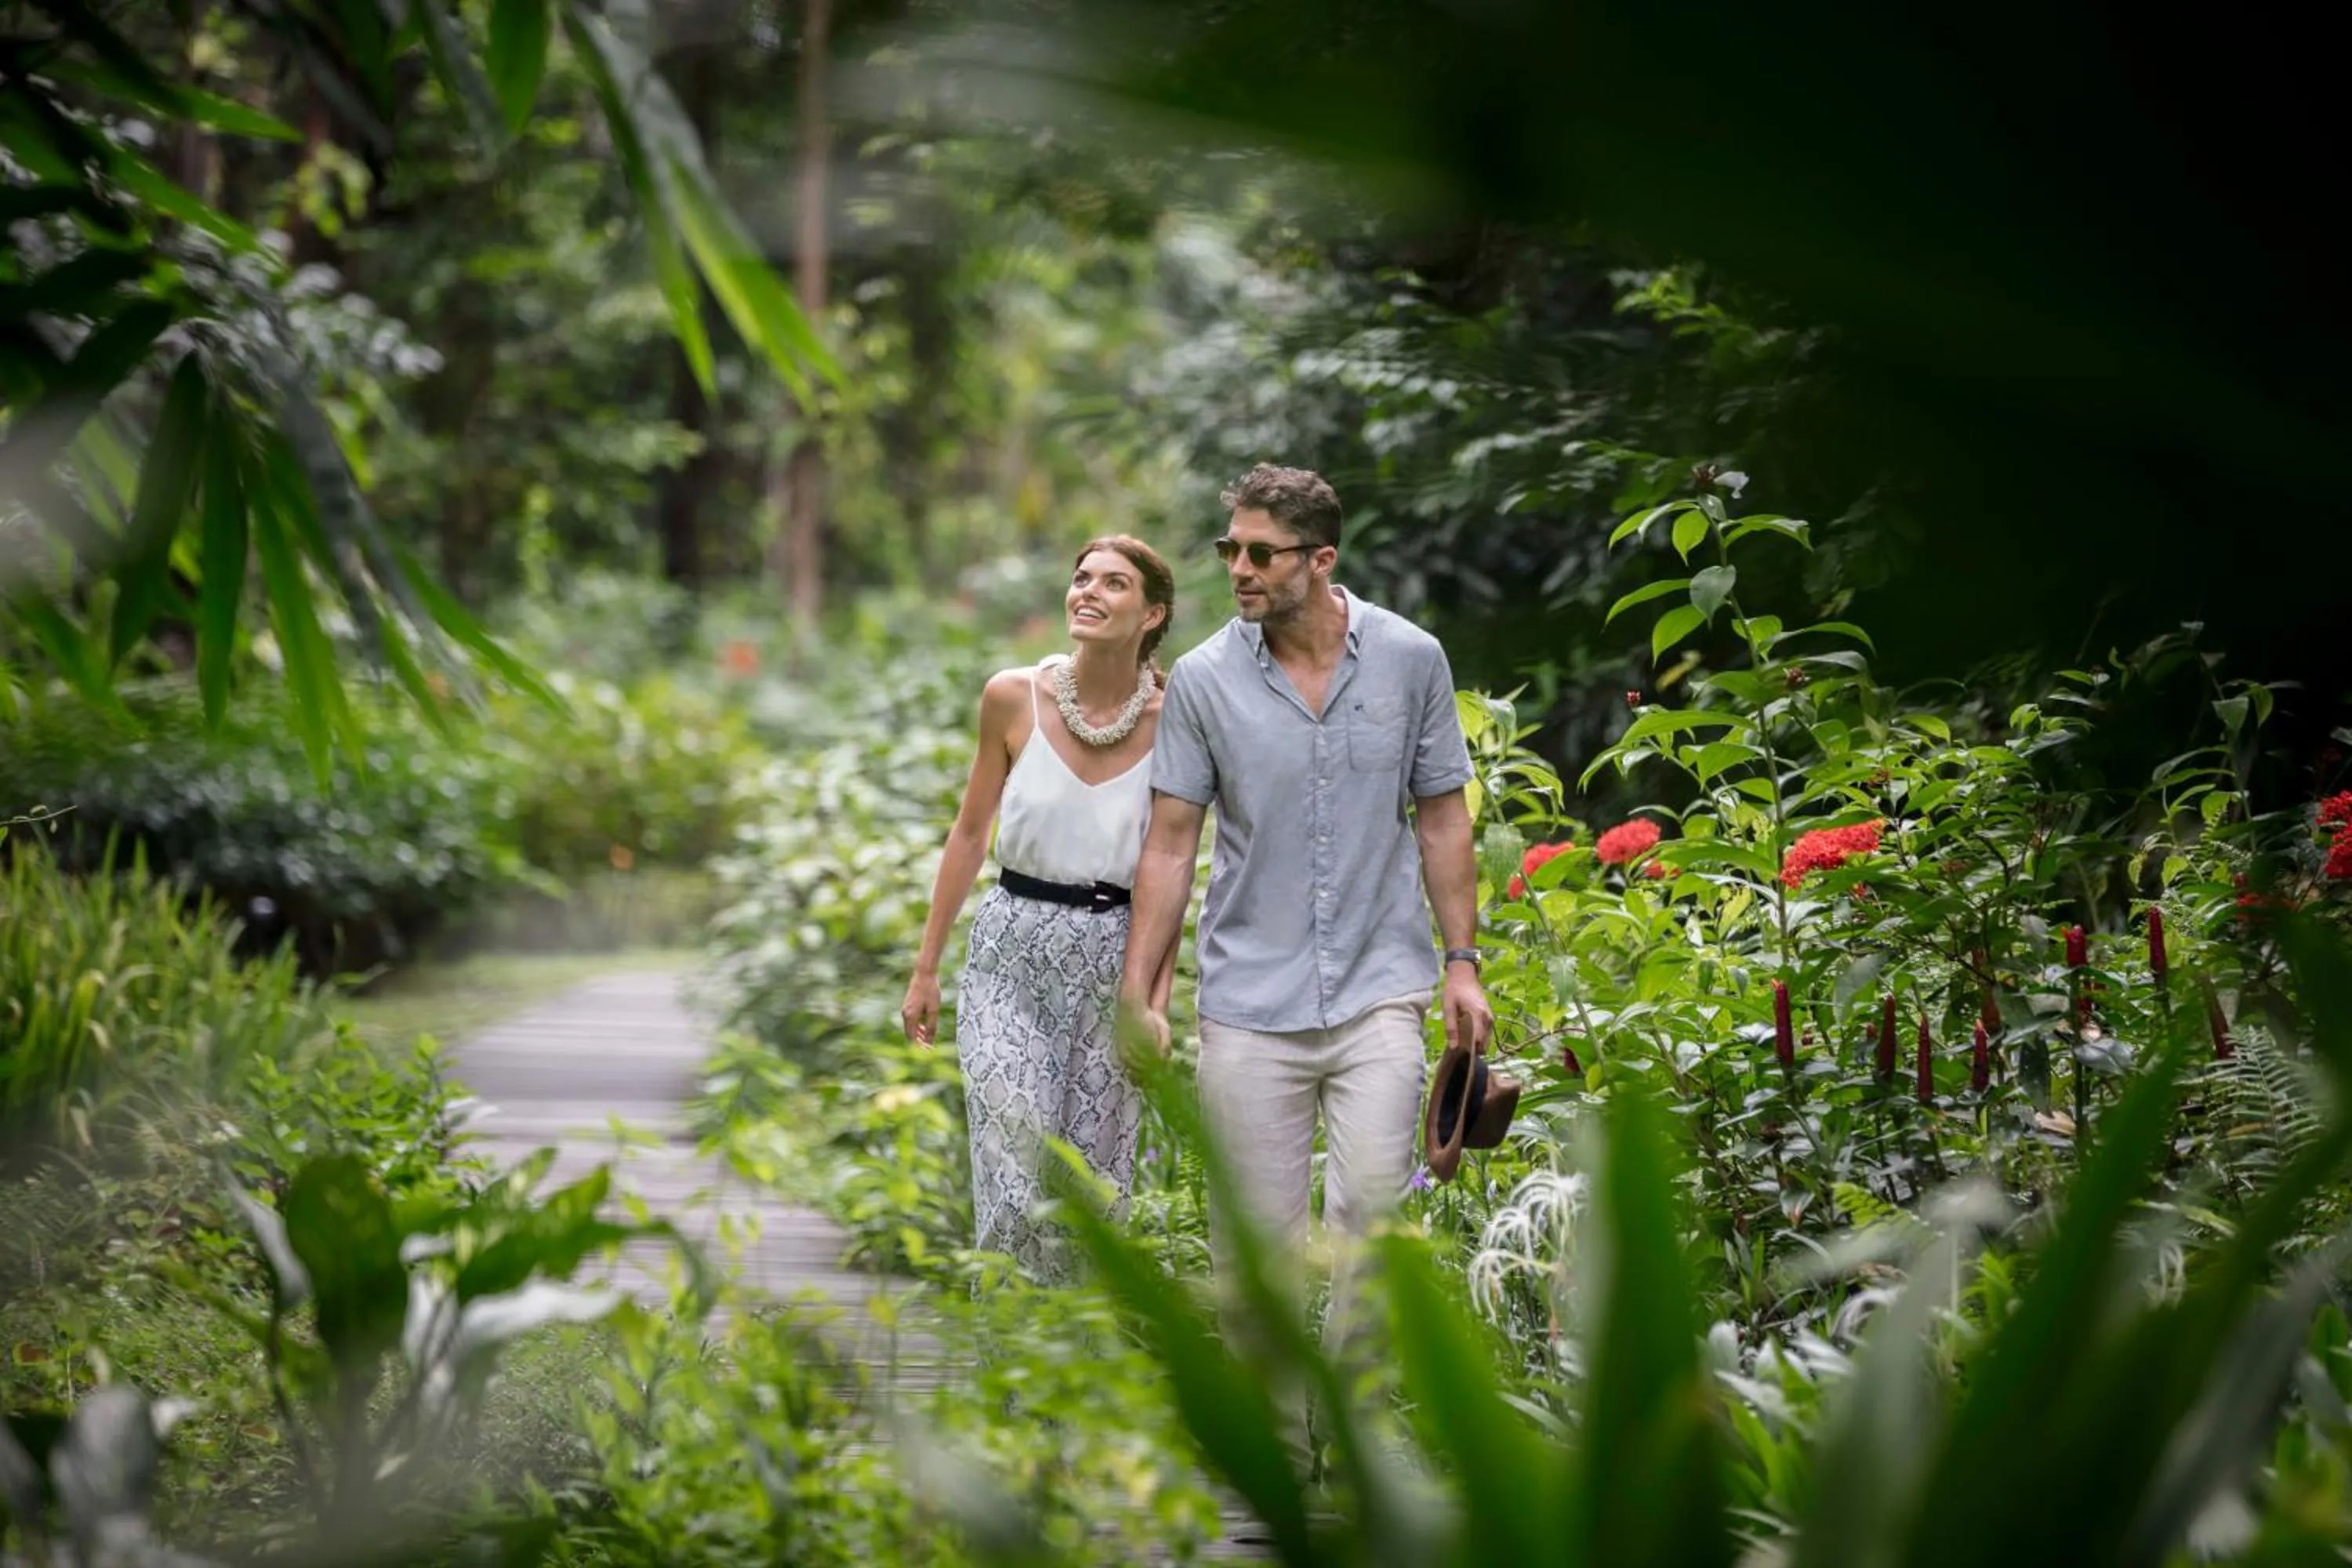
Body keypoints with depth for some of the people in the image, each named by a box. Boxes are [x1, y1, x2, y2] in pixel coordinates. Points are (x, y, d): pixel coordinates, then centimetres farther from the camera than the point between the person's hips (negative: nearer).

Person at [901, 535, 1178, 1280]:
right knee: (1015, 1168, -8)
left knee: (1096, 1181, 5)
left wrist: (1158, 1000, -6)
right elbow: (971, 833, 5)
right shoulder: (1014, 698, -4)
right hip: (1013, 951, 0)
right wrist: (926, 968, 8)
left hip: (1113, 961, 0)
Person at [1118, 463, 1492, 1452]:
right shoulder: (1203, 681, -1)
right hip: (1249, 998, 0)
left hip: (1379, 989, 0)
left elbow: (1442, 820, 9)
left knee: (1372, 1196, -14)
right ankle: (1269, 1436, 15)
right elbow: (1170, 844, 3)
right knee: (1255, 1231, 2)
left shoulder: (1410, 660, 1)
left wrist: (1462, 963, 6)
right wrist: (1139, 996, 0)